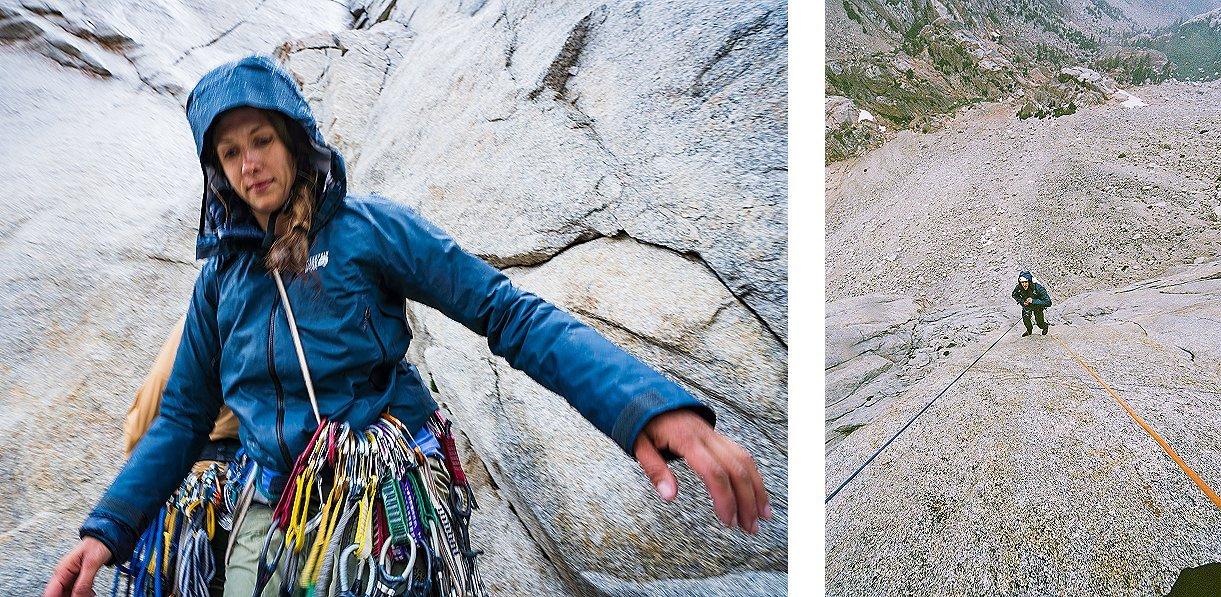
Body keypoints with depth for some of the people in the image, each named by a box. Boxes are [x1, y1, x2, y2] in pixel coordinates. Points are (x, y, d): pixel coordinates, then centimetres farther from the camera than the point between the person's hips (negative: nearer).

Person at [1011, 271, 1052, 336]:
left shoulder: (1038, 288, -38)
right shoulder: (1018, 288, -28)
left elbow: (1048, 302, -37)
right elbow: (1014, 295, -2)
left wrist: (1033, 301, -42)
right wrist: (1022, 302, -19)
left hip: (1037, 305, -3)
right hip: (1026, 304, 3)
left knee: (1039, 323, 1)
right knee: (1025, 316, -17)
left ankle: (1045, 326, 38)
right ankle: (1029, 330, 13)